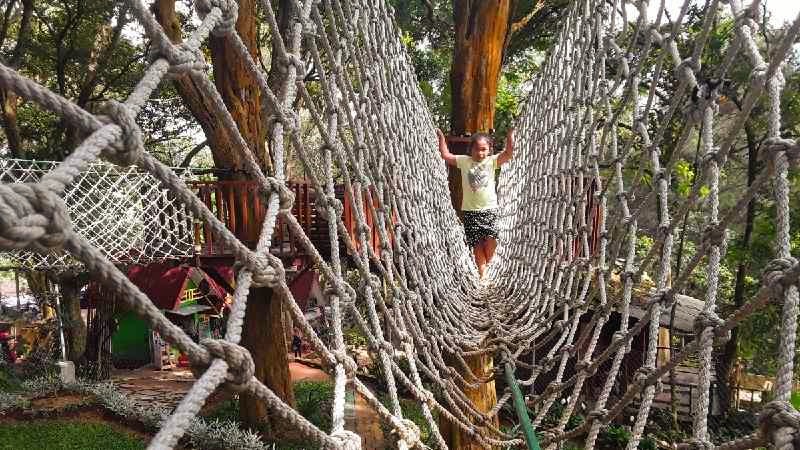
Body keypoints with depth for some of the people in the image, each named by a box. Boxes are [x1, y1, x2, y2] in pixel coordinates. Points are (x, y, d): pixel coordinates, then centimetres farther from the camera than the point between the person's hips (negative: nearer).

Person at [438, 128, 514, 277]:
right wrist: (441, 136, 4)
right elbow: (446, 156, 7)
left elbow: (509, 152, -10)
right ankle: (481, 268, 19)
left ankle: (487, 264, 11)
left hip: (490, 208, -1)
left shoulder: (492, 161, 1)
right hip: (470, 210, 1)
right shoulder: (464, 161, 4)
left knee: (491, 239, -15)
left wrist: (511, 132, -18)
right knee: (477, 243, 4)